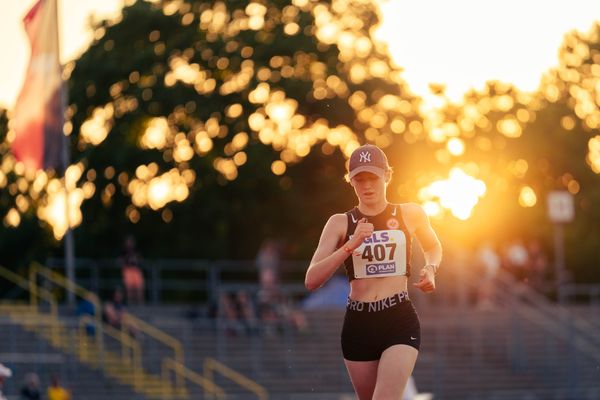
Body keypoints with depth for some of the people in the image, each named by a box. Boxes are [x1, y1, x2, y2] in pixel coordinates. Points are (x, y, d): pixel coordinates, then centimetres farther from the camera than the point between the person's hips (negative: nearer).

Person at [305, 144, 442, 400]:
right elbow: (312, 281, -8)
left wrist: (430, 269, 5)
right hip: (358, 325, 2)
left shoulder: (410, 215, 5)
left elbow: (433, 248, 27)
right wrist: (350, 246, -18)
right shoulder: (340, 223, 3)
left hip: (400, 321, -2)